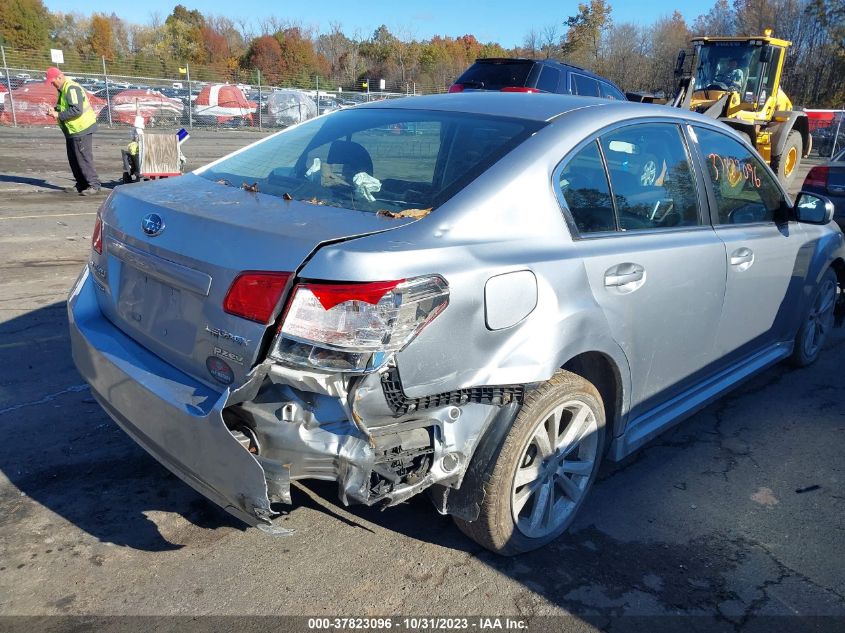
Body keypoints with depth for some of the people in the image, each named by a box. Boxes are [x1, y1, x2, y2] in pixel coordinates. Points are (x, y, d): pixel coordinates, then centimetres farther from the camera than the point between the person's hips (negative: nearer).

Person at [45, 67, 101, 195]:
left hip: (82, 129, -11)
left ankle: (94, 185, -4)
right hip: (72, 130, 11)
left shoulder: (72, 88, -18)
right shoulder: (63, 89, 14)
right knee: (73, 159, 13)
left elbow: (77, 110, -27)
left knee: (84, 158, -9)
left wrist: (59, 115, -20)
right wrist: (55, 110, 3)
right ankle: (81, 184, 20)